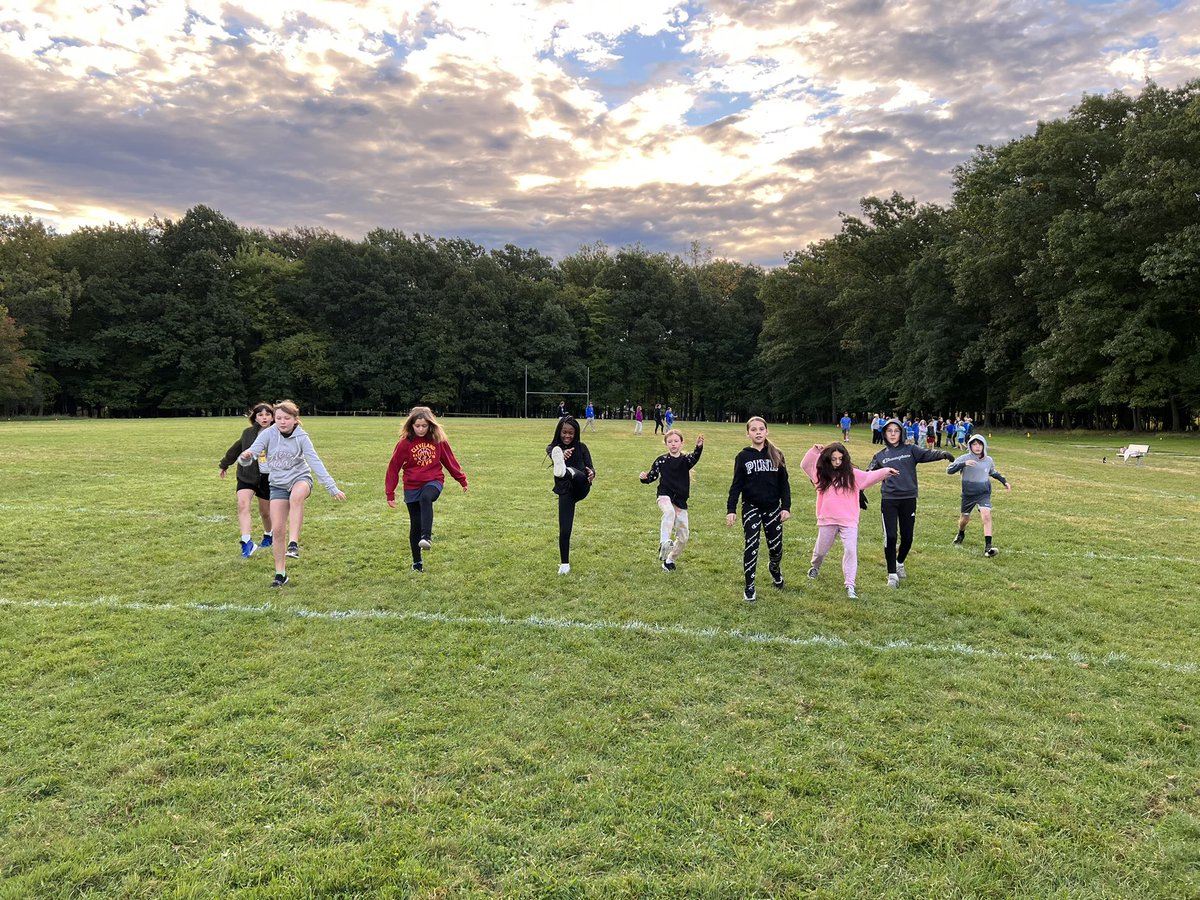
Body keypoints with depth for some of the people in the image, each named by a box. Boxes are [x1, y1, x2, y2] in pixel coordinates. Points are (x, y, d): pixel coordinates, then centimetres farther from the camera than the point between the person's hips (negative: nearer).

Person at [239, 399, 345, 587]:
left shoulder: (301, 437, -12)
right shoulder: (268, 434, -10)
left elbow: (315, 462, -14)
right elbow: (251, 453, -18)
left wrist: (332, 488, -19)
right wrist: (245, 457, -44)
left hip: (300, 477, -2)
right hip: (278, 485, 2)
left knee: (296, 497, -39)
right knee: (277, 529, -4)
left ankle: (293, 544, -36)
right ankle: (280, 573, 11)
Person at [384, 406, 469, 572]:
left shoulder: (438, 440, -3)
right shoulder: (405, 443, -6)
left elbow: (449, 461, 9)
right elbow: (393, 468, -1)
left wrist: (462, 479, 13)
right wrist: (390, 493, -1)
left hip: (433, 481, -1)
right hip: (412, 487, 1)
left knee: (426, 498, -36)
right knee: (415, 525, 4)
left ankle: (427, 537, -42)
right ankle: (417, 562, 19)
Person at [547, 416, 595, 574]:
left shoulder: (581, 447, 3)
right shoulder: (553, 448, 0)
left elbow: (589, 468, -5)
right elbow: (554, 458, -23)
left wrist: (592, 473, -31)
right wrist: (563, 455, -48)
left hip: (581, 488, -1)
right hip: (565, 492, 1)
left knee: (577, 474, -35)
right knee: (564, 529, -5)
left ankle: (563, 471, -69)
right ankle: (564, 564, 11)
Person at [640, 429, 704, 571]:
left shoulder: (686, 459, 0)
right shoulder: (661, 460, 2)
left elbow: (695, 457, -23)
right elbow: (652, 476, 5)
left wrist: (699, 447, -44)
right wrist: (644, 478, -18)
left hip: (681, 501, 2)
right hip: (665, 496, -2)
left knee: (683, 537, 6)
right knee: (669, 512, -40)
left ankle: (670, 559, 28)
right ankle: (664, 543, -45)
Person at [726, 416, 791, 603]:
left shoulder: (776, 455, 2)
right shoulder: (743, 457, -3)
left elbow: (784, 483, 5)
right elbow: (736, 485, -3)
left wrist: (786, 507, -3)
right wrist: (731, 509, -10)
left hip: (773, 508, 2)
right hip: (751, 508, -2)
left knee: (776, 546, 8)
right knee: (751, 546, -6)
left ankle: (774, 568, 43)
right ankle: (749, 589, 6)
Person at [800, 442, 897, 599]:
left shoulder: (852, 474, 0)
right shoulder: (822, 473, 3)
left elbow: (869, 477, -4)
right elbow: (805, 465, 3)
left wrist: (885, 471, -19)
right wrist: (814, 450, -9)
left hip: (849, 521, -2)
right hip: (827, 520, 2)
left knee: (851, 550, -9)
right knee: (821, 549, 17)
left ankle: (850, 585, -6)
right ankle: (815, 567, 49)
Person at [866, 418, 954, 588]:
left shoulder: (910, 450, 5)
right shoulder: (880, 456, 9)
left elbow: (927, 454, -11)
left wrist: (943, 454, -31)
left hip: (909, 499, 0)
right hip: (889, 500, 0)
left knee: (907, 538, 6)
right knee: (890, 537, -6)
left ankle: (900, 563, 35)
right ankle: (892, 574, 6)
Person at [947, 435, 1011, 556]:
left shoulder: (988, 460, 2)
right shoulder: (965, 458, -11)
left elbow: (993, 473, 24)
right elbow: (949, 470, -22)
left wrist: (1004, 481, 16)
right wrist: (963, 464, -35)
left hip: (984, 494, 1)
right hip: (968, 494, -1)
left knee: (986, 516, -19)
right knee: (964, 518, 14)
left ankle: (988, 546, -19)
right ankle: (961, 534, 49)